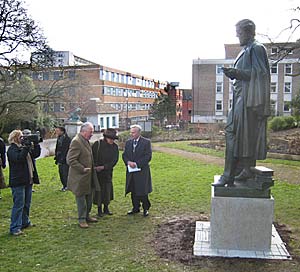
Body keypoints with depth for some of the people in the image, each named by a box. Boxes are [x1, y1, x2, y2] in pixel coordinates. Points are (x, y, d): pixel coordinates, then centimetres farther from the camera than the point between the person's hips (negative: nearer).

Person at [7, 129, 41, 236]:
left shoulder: (24, 147, 14)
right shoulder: (12, 149, -9)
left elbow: (36, 154, 16)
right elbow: (18, 158, -27)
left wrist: (36, 145, 2)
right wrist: (26, 147, -26)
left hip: (28, 180, 8)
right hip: (18, 181, -8)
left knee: (27, 203, 17)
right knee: (19, 205, -6)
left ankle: (25, 222, 31)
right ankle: (15, 228, 1)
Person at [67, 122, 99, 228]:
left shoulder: (86, 141, 11)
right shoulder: (76, 142, -20)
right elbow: (70, 160, -24)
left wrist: (92, 168, 15)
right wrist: (83, 169, -19)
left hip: (88, 176, 9)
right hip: (80, 177, -9)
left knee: (88, 197, 18)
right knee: (81, 198, 3)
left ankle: (86, 216, 32)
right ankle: (82, 219, 16)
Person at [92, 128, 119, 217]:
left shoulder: (115, 147, -1)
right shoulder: (97, 144, -9)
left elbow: (115, 160, -7)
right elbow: (91, 156, -5)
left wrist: (104, 167, -16)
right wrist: (95, 167, -13)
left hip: (108, 172, 3)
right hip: (97, 172, -3)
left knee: (107, 190, 8)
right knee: (98, 190, 2)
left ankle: (106, 208, 23)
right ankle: (99, 209, 15)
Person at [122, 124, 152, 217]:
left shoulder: (146, 142, -5)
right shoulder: (128, 142, 11)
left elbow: (148, 156, -10)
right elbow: (124, 155, 9)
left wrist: (137, 163, -16)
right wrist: (128, 162, -12)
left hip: (142, 171, -5)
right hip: (131, 171, 5)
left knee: (143, 191, -1)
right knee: (133, 191, 11)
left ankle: (146, 208, 15)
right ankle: (136, 208, 25)